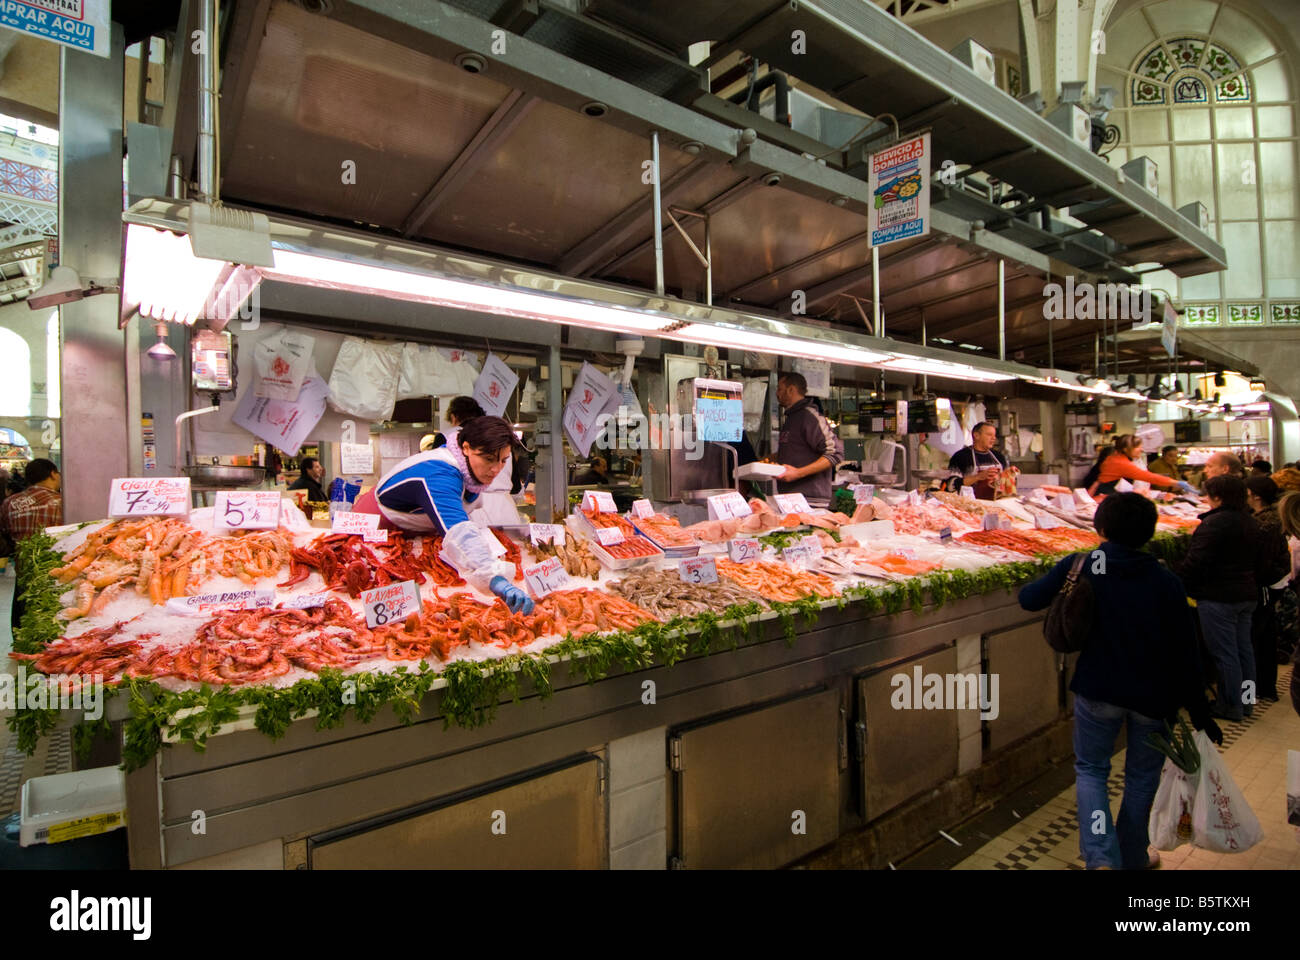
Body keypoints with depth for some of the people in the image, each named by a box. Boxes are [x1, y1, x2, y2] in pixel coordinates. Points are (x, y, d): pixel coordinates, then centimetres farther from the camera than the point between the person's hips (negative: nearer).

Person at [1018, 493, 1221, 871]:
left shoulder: (1078, 568, -13)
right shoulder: (1165, 582, -10)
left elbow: (1029, 598, -7)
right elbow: (1185, 654, -6)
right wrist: (1200, 712, 3)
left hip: (1097, 691, -1)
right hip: (1153, 697, 1)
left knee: (1091, 769, 16)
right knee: (1142, 776, 21)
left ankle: (1101, 856, -1)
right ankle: (1132, 858, 35)